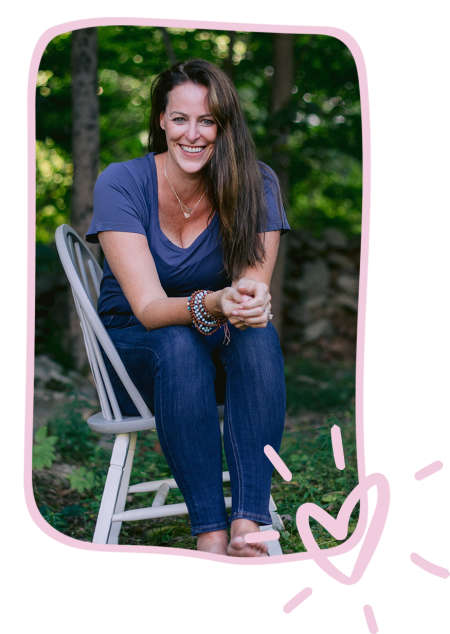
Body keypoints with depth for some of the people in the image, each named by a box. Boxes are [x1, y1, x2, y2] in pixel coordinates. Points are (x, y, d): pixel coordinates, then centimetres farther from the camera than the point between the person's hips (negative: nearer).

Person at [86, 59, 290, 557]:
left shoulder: (256, 184, -10)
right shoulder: (120, 184, -16)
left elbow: (254, 288, -19)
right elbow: (148, 306, -25)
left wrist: (251, 301, -45)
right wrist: (213, 305, -47)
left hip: (221, 349, 2)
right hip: (133, 345, -2)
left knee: (259, 334, -33)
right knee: (180, 345, -36)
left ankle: (248, 527, -39)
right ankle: (210, 534, -37)